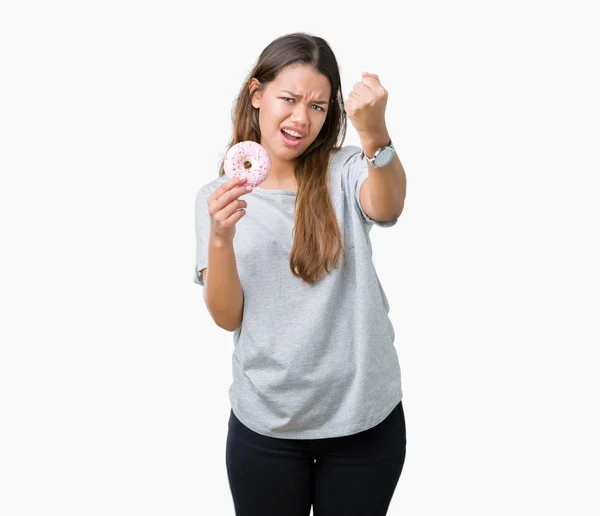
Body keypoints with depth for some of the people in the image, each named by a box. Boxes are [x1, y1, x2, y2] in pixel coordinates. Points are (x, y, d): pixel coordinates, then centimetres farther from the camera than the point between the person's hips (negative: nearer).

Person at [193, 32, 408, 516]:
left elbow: (387, 208, -26)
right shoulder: (218, 195, 0)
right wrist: (220, 237, -23)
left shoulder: (345, 172, -3)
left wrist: (375, 133, -44)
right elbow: (226, 317, -6)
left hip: (365, 418, 0)